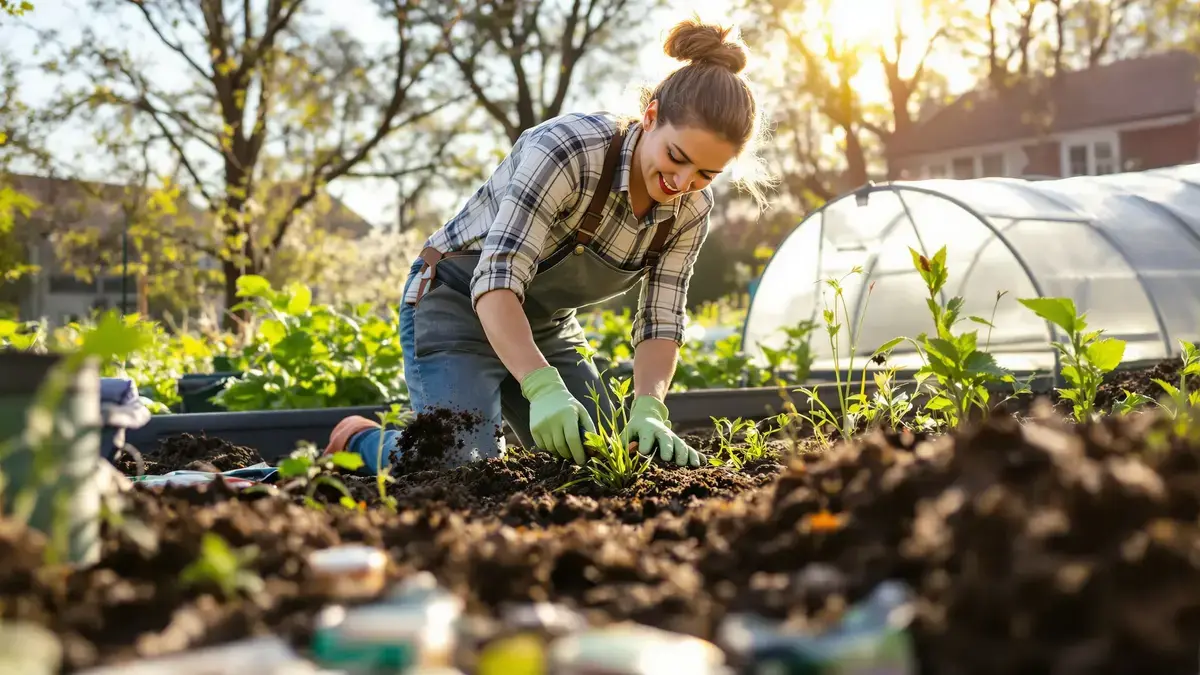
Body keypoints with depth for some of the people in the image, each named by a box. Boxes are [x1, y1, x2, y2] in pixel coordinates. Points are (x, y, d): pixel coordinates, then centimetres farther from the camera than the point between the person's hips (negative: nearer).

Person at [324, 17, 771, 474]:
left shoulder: (691, 210, -10)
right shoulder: (568, 147, -31)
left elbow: (660, 322, -8)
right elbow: (496, 281, -35)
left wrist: (648, 410, -27)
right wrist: (544, 388, -47)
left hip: (547, 327, 7)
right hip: (460, 303, -6)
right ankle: (361, 438, 9)